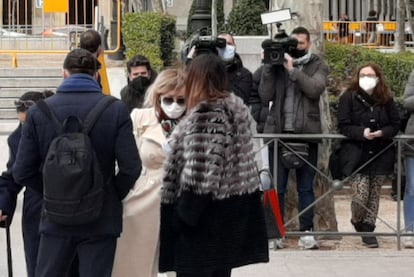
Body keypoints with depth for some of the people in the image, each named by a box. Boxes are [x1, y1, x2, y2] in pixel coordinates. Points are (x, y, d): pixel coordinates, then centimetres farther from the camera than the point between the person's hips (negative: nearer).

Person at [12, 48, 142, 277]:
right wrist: (113, 196, 4)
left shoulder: (39, 111, -4)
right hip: (101, 221, -1)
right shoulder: (116, 109, -8)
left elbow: (22, 172, -4)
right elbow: (130, 168, -13)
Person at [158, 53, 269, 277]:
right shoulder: (237, 108, 9)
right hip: (232, 209, 9)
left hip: (206, 215, -9)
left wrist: (183, 214, -16)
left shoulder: (205, 115, -18)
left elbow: (200, 172, -21)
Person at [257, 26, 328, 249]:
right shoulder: (277, 64, 9)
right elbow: (265, 96, 0)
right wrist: (268, 67, -7)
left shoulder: (318, 66, 7)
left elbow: (315, 89, -14)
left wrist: (292, 70, -16)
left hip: (306, 133, -1)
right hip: (278, 132, 1)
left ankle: (306, 232, 9)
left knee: (305, 188, 5)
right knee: (277, 187, 3)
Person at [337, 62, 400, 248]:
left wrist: (382, 132, -15)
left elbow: (395, 124, 6)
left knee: (374, 193, 4)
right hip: (357, 154, -3)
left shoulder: (386, 99, 5)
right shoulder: (349, 97, -2)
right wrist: (362, 133, -23)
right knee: (361, 193, -11)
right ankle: (357, 222, 19)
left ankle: (368, 229, 16)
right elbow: (344, 126, -6)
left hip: (381, 154, 3)